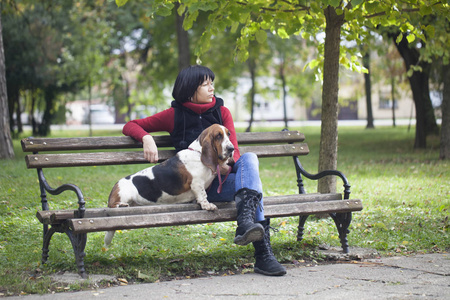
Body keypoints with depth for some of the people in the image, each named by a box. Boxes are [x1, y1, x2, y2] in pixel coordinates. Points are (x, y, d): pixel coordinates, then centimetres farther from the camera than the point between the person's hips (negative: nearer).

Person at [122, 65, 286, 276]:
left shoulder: (221, 112, 11)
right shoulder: (174, 115, 5)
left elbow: (233, 150, 1)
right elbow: (130, 126, 8)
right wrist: (146, 137, -15)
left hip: (222, 177, 3)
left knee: (249, 159, -29)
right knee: (251, 181, -28)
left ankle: (246, 221, -48)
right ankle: (263, 254, -42)